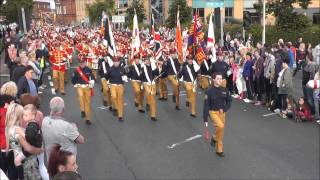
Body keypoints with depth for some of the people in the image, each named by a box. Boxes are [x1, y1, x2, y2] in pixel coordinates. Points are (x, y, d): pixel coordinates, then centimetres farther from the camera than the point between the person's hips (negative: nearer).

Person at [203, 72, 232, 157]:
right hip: (213, 112, -4)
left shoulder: (224, 90, -3)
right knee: (220, 126, -27)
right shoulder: (209, 91, -14)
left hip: (222, 112, 4)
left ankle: (219, 150, 27)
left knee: (221, 132, 10)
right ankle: (214, 138, 4)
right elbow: (206, 106, -12)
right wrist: (205, 119, -12)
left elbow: (229, 101, 8)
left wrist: (224, 109, -11)